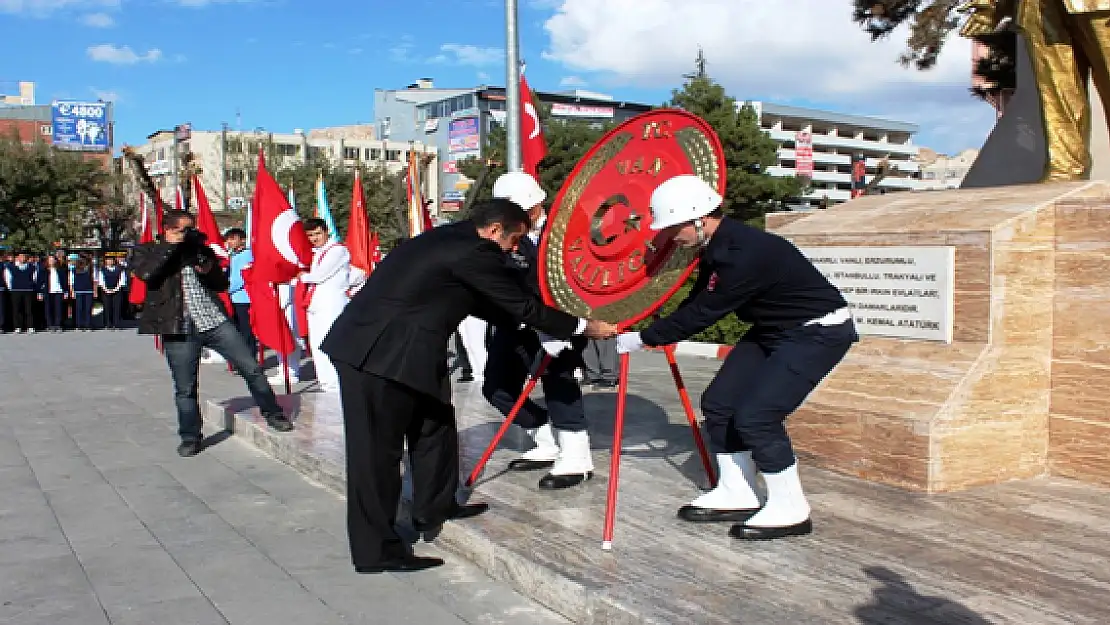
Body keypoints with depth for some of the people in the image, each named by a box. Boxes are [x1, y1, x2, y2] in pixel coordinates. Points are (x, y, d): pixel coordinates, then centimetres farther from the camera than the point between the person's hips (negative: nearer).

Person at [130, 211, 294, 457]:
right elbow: (145, 273, -18)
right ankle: (190, 437, 20)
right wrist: (171, 245, -11)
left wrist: (209, 270, -4)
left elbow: (222, 284, 18)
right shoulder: (147, 251, 5)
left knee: (251, 368, 1)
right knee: (185, 388, 4)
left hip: (215, 321, 3)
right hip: (180, 330, -3)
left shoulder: (200, 249, 14)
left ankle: (272, 414, 16)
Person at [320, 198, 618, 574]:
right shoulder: (474, 252, -14)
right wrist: (586, 327, 2)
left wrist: (540, 323, 25)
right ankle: (375, 550, 7)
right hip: (379, 353, -10)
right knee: (377, 448, -2)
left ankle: (433, 507, 32)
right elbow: (525, 307, -9)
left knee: (433, 419, 19)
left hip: (377, 345, 10)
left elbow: (478, 302, 23)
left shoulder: (450, 239, 14)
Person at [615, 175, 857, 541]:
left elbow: (702, 313, -25)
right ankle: (738, 496, 18)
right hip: (772, 330, 10)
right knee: (718, 402, 5)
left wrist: (642, 339, -16)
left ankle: (790, 510, 0)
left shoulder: (746, 253, -31)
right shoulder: (717, 247, -2)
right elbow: (696, 304, 7)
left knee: (755, 415, -17)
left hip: (819, 332, -10)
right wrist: (649, 333, -2)